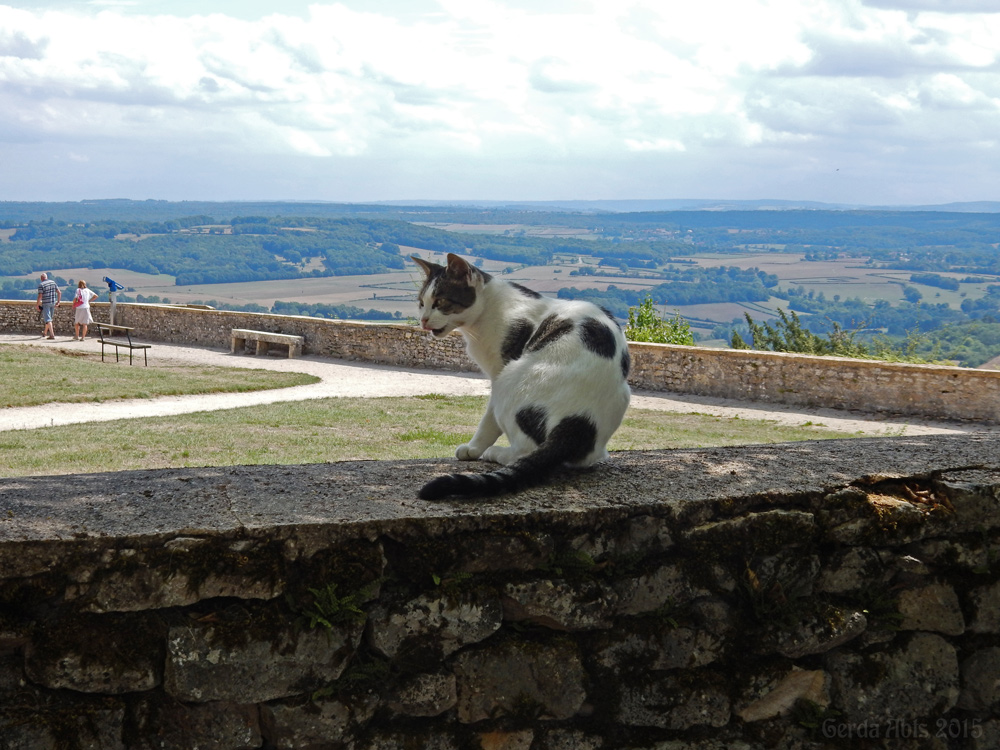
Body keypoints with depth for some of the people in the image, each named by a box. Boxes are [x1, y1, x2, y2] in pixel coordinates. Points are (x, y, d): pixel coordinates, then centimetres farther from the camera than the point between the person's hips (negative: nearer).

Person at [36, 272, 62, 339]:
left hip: (45, 304, -6)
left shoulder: (41, 285, -10)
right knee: (49, 318, 20)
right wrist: (58, 302, 9)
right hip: (53, 303, 6)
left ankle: (52, 334, -16)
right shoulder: (53, 282, 7)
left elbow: (40, 296, -15)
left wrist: (37, 304, -4)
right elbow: (59, 292, 4)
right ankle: (45, 333, 34)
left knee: (48, 319, -6)